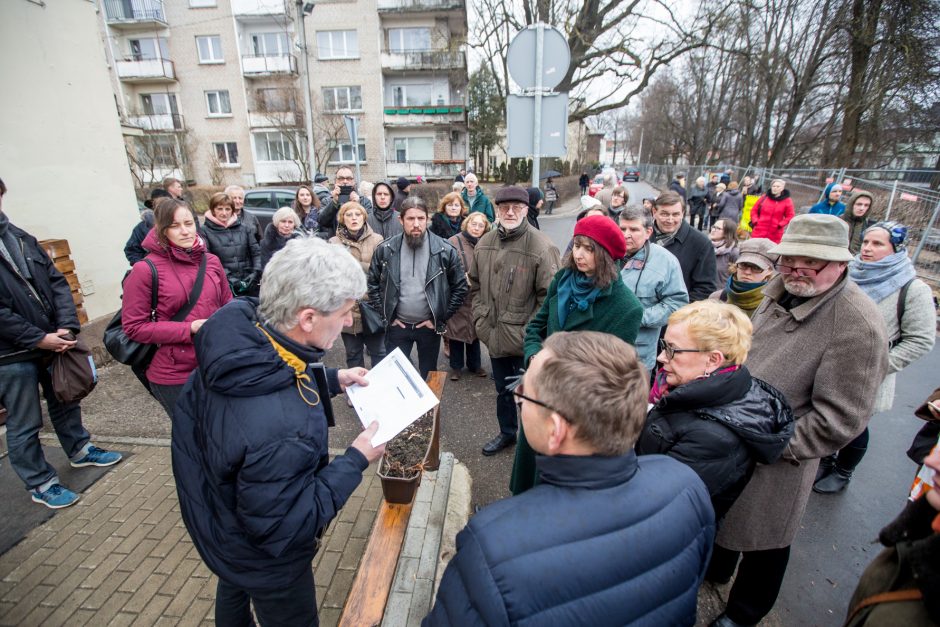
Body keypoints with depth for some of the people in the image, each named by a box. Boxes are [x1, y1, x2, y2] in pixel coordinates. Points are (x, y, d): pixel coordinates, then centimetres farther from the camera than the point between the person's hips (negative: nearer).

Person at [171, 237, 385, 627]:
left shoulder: (240, 321, -23)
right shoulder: (279, 433, -47)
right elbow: (284, 529, -30)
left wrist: (331, 379, -7)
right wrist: (356, 461, -25)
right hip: (262, 556, -7)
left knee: (235, 588, 37)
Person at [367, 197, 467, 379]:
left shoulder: (445, 250, -10)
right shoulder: (385, 249, -6)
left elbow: (460, 287, -4)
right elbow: (373, 284, 5)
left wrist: (440, 318, -5)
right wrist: (385, 315, -1)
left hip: (429, 327, 0)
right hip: (397, 326, 1)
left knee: (429, 377, 16)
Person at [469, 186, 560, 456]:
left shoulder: (541, 246, -17)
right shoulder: (485, 243, 2)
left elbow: (549, 295, -16)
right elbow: (476, 285, 12)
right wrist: (481, 318, 4)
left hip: (525, 339, -6)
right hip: (494, 335, 6)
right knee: (502, 390, 24)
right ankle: (507, 432, 47)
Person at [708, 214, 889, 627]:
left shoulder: (857, 325, -25)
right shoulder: (780, 291, -3)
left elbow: (838, 420, -23)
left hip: (777, 461, -6)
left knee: (762, 540, 17)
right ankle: (715, 568, 56)